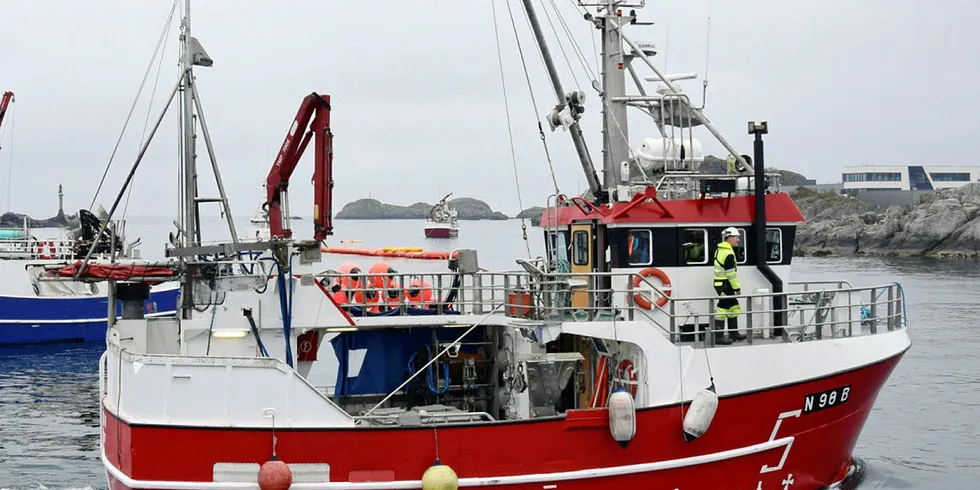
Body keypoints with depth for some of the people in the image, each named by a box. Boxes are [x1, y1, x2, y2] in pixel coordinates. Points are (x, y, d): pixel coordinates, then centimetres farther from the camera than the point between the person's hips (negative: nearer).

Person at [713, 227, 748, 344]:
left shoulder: (720, 250, 14)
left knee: (733, 306, 16)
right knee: (723, 308, -8)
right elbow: (731, 273, -20)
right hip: (724, 285, -11)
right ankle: (718, 336, -6)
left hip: (720, 282, 11)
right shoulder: (728, 253, -19)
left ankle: (733, 333, 23)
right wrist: (737, 288, -12)